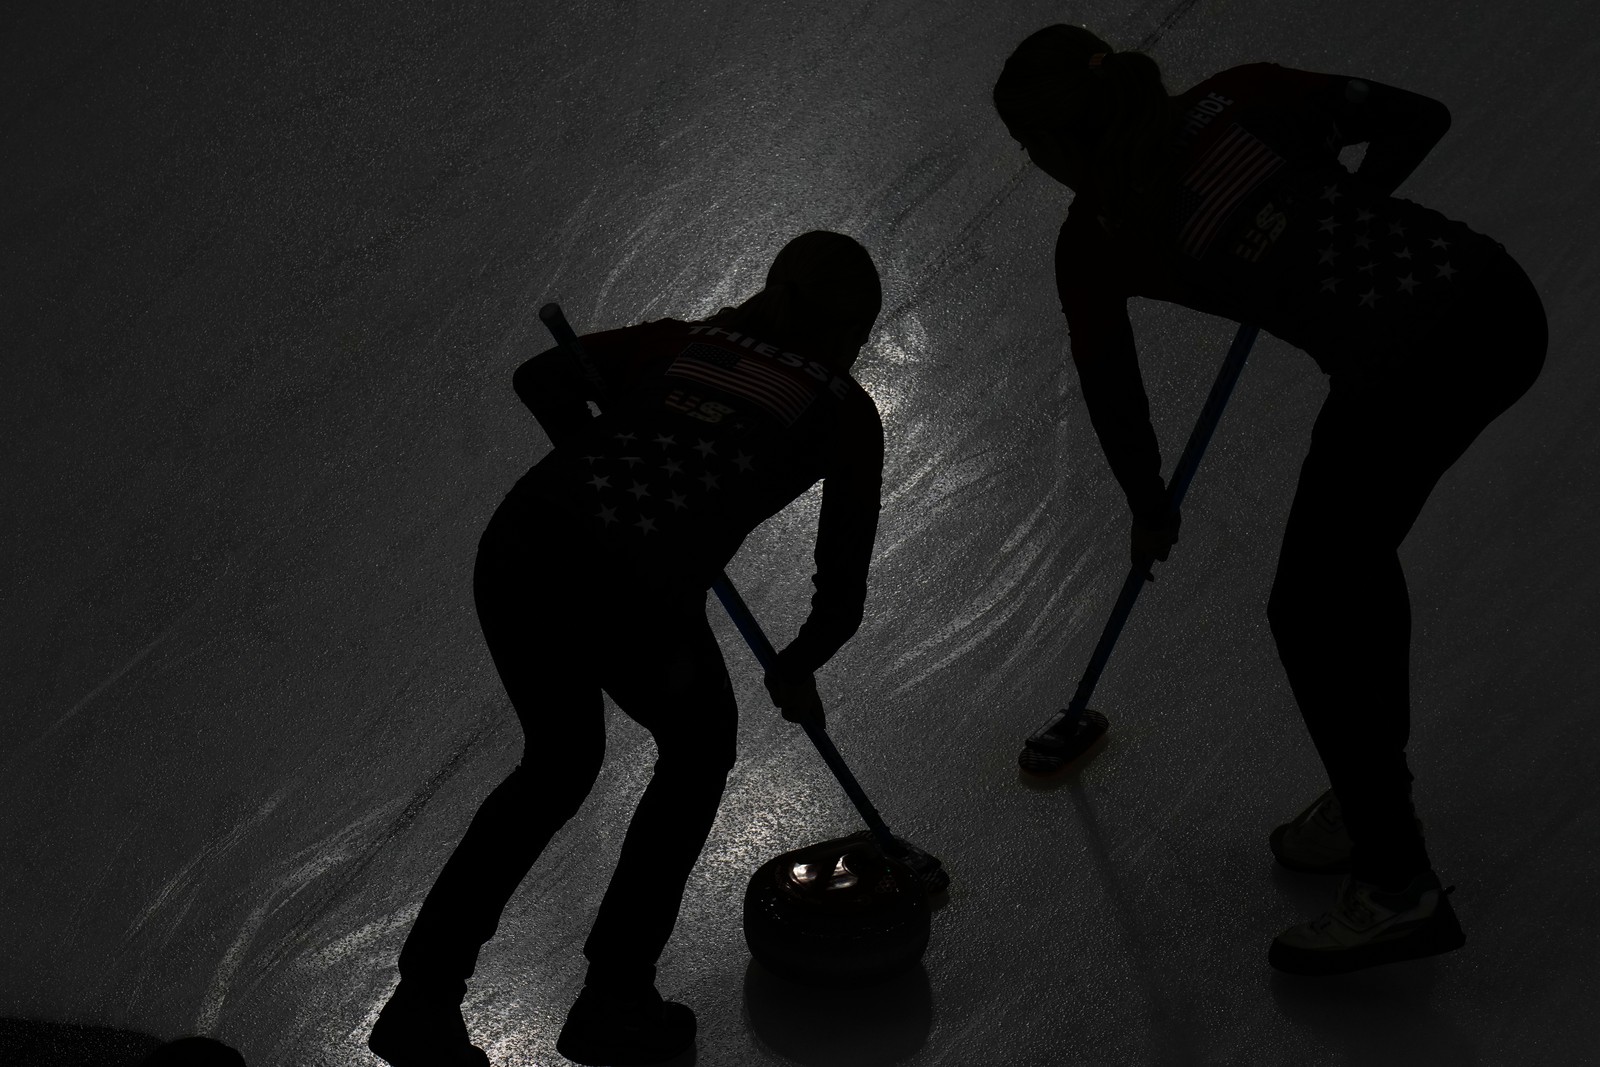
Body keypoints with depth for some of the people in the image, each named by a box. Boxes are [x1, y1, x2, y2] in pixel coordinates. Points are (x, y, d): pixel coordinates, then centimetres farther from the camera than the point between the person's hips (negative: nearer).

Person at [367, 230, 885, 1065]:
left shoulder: (688, 339, 24)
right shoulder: (844, 410, 14)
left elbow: (540, 377, 13)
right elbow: (841, 595, 14)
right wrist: (794, 673, 32)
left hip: (515, 548, 5)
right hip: (635, 593, -5)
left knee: (558, 762, 30)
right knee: (699, 751, 28)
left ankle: (423, 999, 27)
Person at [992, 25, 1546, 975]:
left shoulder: (1094, 237, 5)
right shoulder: (1237, 95, 14)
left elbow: (1112, 397, 17)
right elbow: (1416, 118, 12)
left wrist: (1150, 512, 35)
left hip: (1404, 362, -7)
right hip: (1500, 299, 7)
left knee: (1309, 612, 13)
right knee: (1352, 550, 27)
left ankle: (1400, 888, 20)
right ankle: (1375, 787, 43)